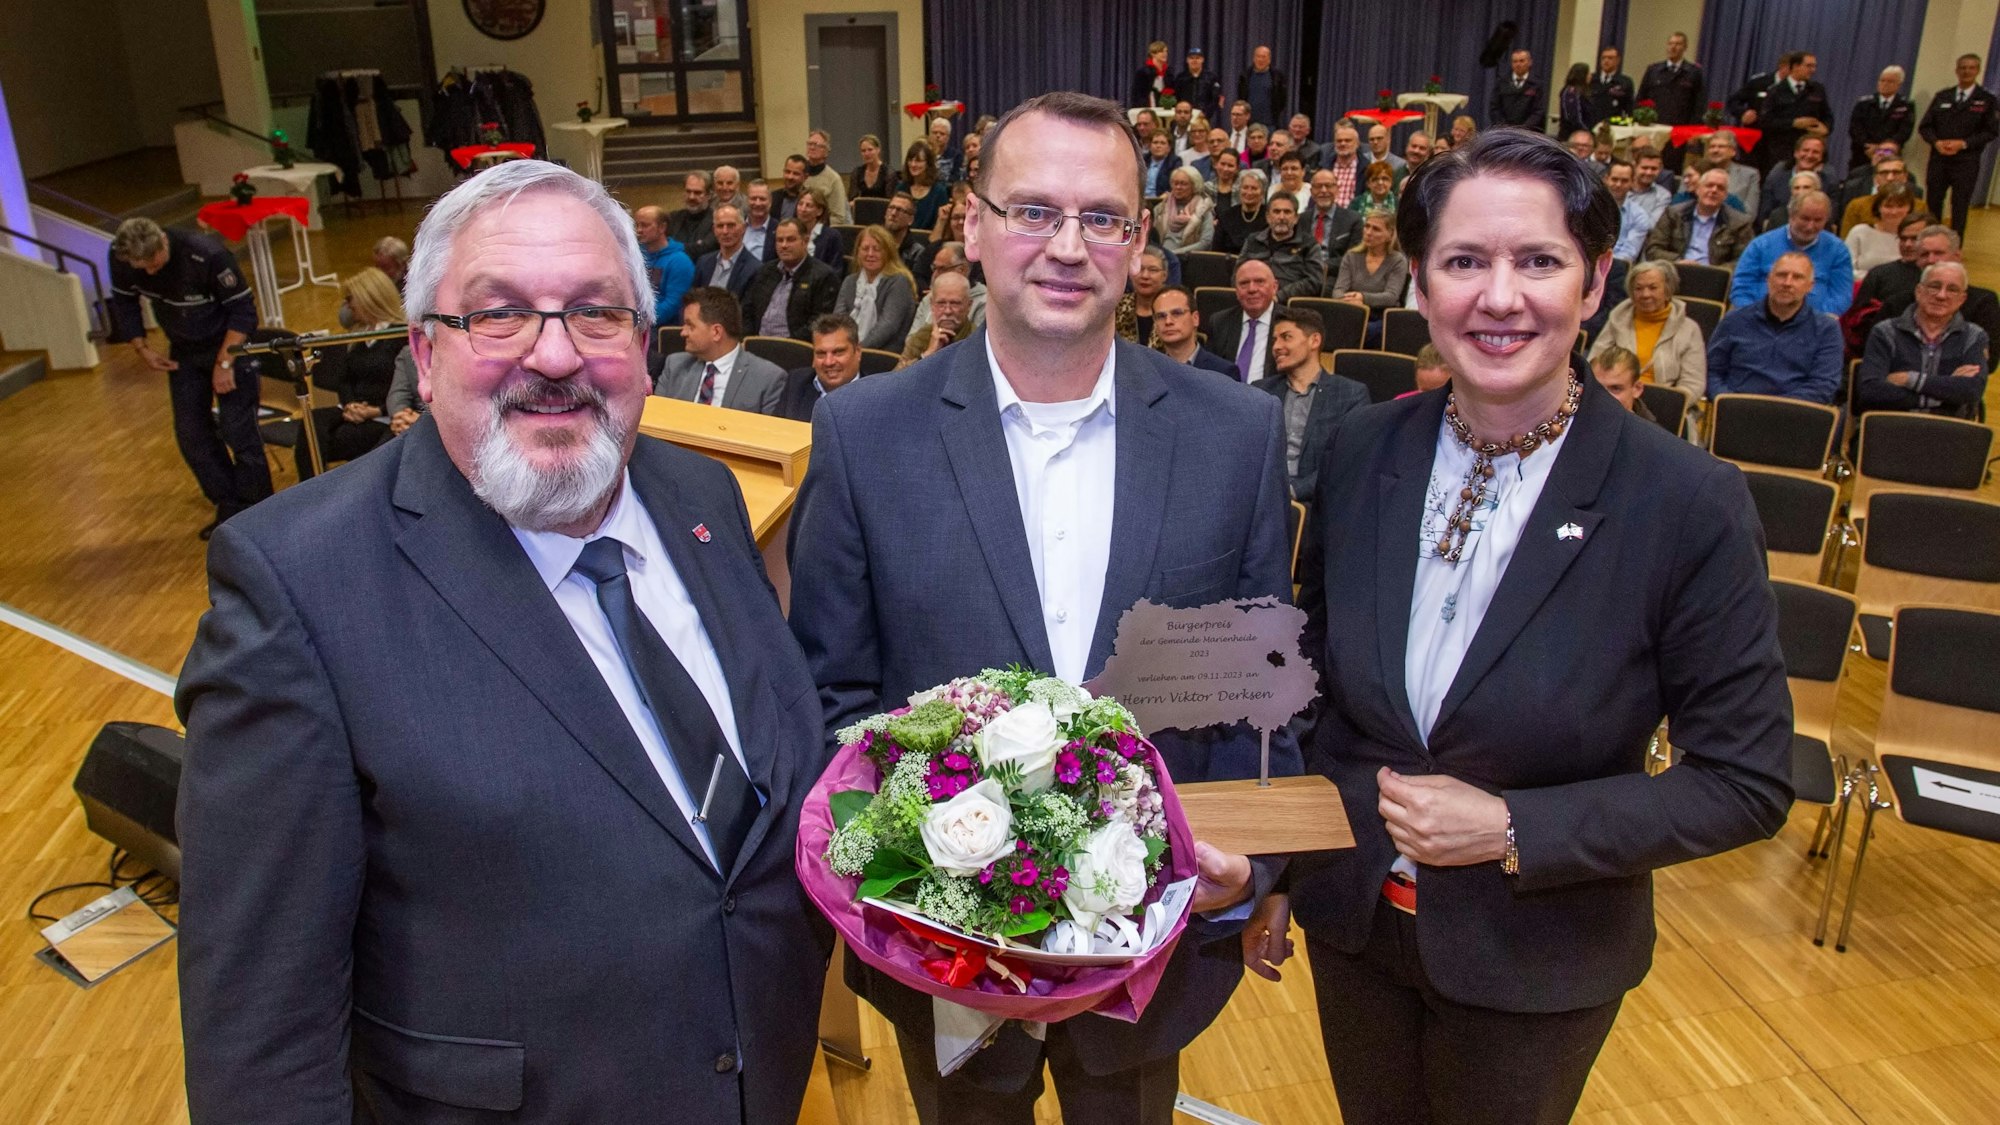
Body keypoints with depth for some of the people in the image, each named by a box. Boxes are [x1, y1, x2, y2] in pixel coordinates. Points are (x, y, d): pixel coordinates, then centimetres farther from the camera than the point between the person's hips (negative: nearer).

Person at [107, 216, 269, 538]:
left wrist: (225, 362, -22)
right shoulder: (121, 258, -15)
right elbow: (124, 301, 5)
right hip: (184, 351, 6)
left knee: (238, 431, -9)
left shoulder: (208, 255, -30)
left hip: (230, 344, -6)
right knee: (191, 434, 6)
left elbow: (242, 308, -22)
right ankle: (230, 511, 18)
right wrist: (141, 348, -2)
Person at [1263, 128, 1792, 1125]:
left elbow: (1746, 782, -13)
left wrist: (1513, 831, -22)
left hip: (1535, 962, -2)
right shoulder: (1359, 453, -10)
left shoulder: (1688, 504, -20)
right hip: (1349, 922, 3)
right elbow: (1311, 674, 2)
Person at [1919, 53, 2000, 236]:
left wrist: (1963, 144, -16)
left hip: (1966, 162, -2)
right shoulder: (1941, 96, 10)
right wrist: (1936, 142, -12)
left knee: (1960, 209, 1)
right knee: (1932, 205, 4)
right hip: (1939, 159, 3)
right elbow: (1925, 126, 8)